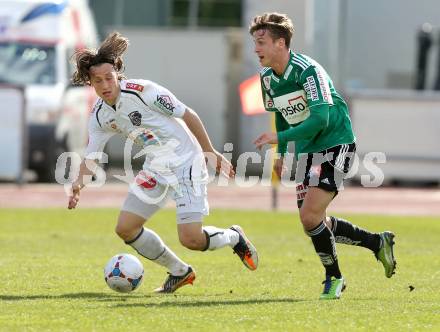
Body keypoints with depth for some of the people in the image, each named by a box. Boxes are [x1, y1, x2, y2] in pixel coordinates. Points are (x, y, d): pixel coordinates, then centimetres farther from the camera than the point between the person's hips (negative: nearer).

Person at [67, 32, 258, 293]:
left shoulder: (143, 91, -20)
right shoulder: (100, 115, 0)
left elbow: (188, 115, -13)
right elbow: (92, 156, 5)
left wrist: (212, 153, -9)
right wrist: (79, 183, -16)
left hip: (185, 161, -7)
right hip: (156, 168, 7)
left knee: (191, 238, -17)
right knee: (125, 228, 1)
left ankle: (234, 238, 18)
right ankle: (180, 272, 18)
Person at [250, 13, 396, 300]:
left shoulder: (308, 70, -23)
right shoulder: (267, 77, 2)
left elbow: (320, 118, -30)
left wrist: (280, 137, -32)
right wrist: (282, 154, 16)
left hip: (335, 144, -9)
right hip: (307, 150, 9)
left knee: (310, 216, -17)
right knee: (313, 222, 7)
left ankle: (334, 278, 2)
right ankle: (378, 243, 24)